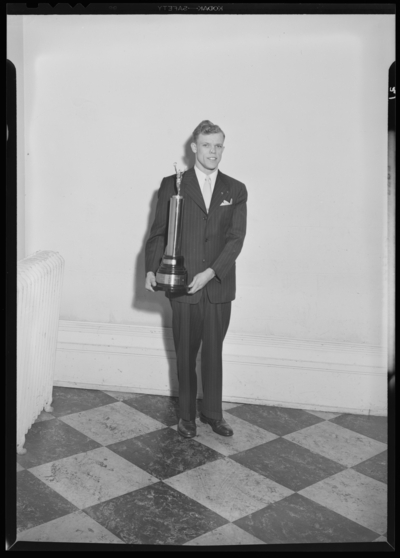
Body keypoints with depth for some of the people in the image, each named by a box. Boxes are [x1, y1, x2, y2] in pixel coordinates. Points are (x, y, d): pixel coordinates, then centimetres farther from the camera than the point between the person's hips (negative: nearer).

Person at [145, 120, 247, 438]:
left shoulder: (236, 191, 5)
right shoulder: (172, 185, 3)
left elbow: (236, 238, -4)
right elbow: (159, 232, 4)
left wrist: (211, 272, -15)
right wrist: (152, 269, -9)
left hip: (219, 286, 1)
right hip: (183, 285, -1)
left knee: (214, 352, 11)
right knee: (185, 354, 8)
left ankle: (213, 413, 26)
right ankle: (187, 415, 23)